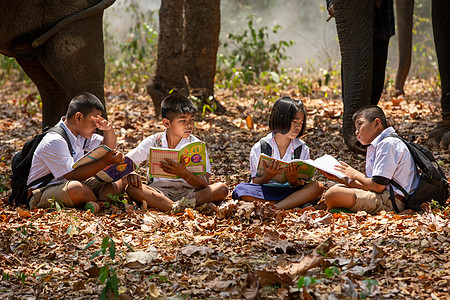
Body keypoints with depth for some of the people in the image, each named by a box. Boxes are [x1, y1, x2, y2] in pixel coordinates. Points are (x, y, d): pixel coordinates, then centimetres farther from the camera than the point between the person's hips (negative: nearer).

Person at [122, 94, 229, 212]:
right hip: (158, 192, 0)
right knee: (131, 188, -31)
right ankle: (176, 207, -47)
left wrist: (183, 173, -26)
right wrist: (131, 174, -18)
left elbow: (205, 184, -8)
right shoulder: (152, 142, 2)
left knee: (221, 188, -25)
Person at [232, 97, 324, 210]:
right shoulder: (259, 148, -2)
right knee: (240, 189, -30)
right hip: (265, 191, -1)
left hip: (290, 191, 1)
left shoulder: (302, 149, 3)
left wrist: (293, 179, -23)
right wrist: (268, 176, -24)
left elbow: (300, 185, 1)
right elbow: (256, 182, -2)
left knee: (318, 187, -25)